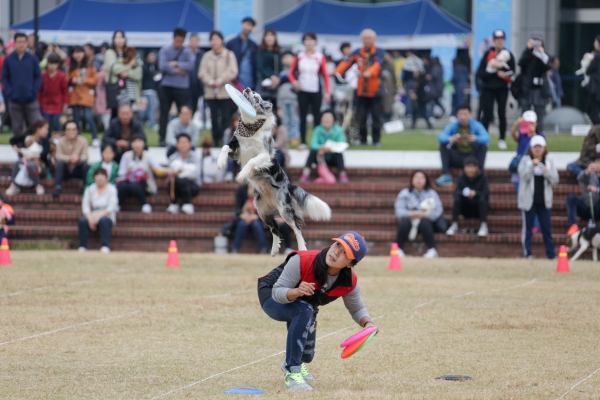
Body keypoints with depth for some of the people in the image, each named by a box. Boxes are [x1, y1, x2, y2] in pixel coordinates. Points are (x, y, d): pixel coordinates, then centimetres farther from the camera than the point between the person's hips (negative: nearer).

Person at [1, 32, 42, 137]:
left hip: (31, 100, -1)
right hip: (15, 101, 1)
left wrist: (34, 90, -10)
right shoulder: (8, 60, 2)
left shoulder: (33, 59, 0)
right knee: (17, 128, 9)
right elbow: (4, 78, 5)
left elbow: (38, 76, 3)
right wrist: (9, 92, -8)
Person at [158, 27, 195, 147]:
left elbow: (191, 65, -11)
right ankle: (162, 139, 7)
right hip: (167, 86, 0)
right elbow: (162, 66, -10)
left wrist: (176, 64, -11)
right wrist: (178, 70, -10)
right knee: (164, 113, 2)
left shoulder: (187, 52, 5)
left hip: (182, 88, 0)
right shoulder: (165, 50, 3)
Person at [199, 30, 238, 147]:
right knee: (214, 119, 5)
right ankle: (216, 142, 10)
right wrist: (211, 82, -12)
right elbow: (202, 73, 4)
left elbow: (232, 72, -7)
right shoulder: (207, 56, 10)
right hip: (211, 92, 3)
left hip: (226, 92, -3)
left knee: (225, 118, -7)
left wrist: (220, 81, -15)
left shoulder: (229, 55, 1)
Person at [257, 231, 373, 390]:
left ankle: (291, 362, 52)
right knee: (304, 311, -37)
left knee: (306, 356, 11)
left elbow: (357, 308, -4)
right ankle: (292, 373, -33)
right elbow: (277, 293, -33)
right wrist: (296, 292, -54)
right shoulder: (302, 261, -37)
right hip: (271, 296, -6)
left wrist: (367, 323, -25)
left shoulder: (349, 283, -22)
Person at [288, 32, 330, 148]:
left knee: (317, 116, -1)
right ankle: (303, 142, 5)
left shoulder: (320, 57, 2)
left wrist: (327, 92, -5)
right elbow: (291, 73, 11)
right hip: (302, 91, 1)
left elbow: (325, 76, 3)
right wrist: (294, 81, -10)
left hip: (315, 91, -1)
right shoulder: (299, 56, 4)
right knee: (303, 117, 1)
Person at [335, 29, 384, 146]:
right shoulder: (357, 53, 6)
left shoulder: (379, 53, 0)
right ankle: (363, 140, 10)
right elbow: (346, 63, -10)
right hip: (362, 91, 2)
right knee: (362, 117, 2)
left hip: (375, 90, -2)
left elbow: (377, 64, -20)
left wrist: (370, 72, -42)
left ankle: (377, 140, 7)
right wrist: (336, 72, -30)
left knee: (376, 117, 0)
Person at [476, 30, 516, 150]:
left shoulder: (508, 55, 3)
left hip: (502, 89, 2)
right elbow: (480, 73, -9)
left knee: (502, 114, 2)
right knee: (487, 114, -7)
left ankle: (502, 139, 10)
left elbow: (512, 72, 1)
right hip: (488, 89, -2)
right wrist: (495, 73, -20)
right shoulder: (487, 54, -3)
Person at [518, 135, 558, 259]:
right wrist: (532, 165, -27)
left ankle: (551, 253, 8)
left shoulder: (549, 161, 6)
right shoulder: (525, 160, -1)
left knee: (547, 228, 3)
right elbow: (524, 176, -14)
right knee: (528, 228, 2)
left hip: (544, 201, 2)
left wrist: (547, 173, -17)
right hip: (529, 201, -2)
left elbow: (555, 180, 2)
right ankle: (527, 253, 7)